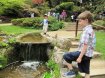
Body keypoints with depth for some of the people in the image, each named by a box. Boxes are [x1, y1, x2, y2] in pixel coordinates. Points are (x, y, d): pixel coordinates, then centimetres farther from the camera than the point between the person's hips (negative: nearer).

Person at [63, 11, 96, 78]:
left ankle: (72, 71, 9)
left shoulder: (86, 31, -19)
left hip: (84, 54, -10)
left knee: (66, 56, 0)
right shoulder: (91, 30, 11)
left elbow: (85, 46, -23)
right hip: (88, 55, 10)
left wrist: (80, 57, -20)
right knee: (86, 72, 15)